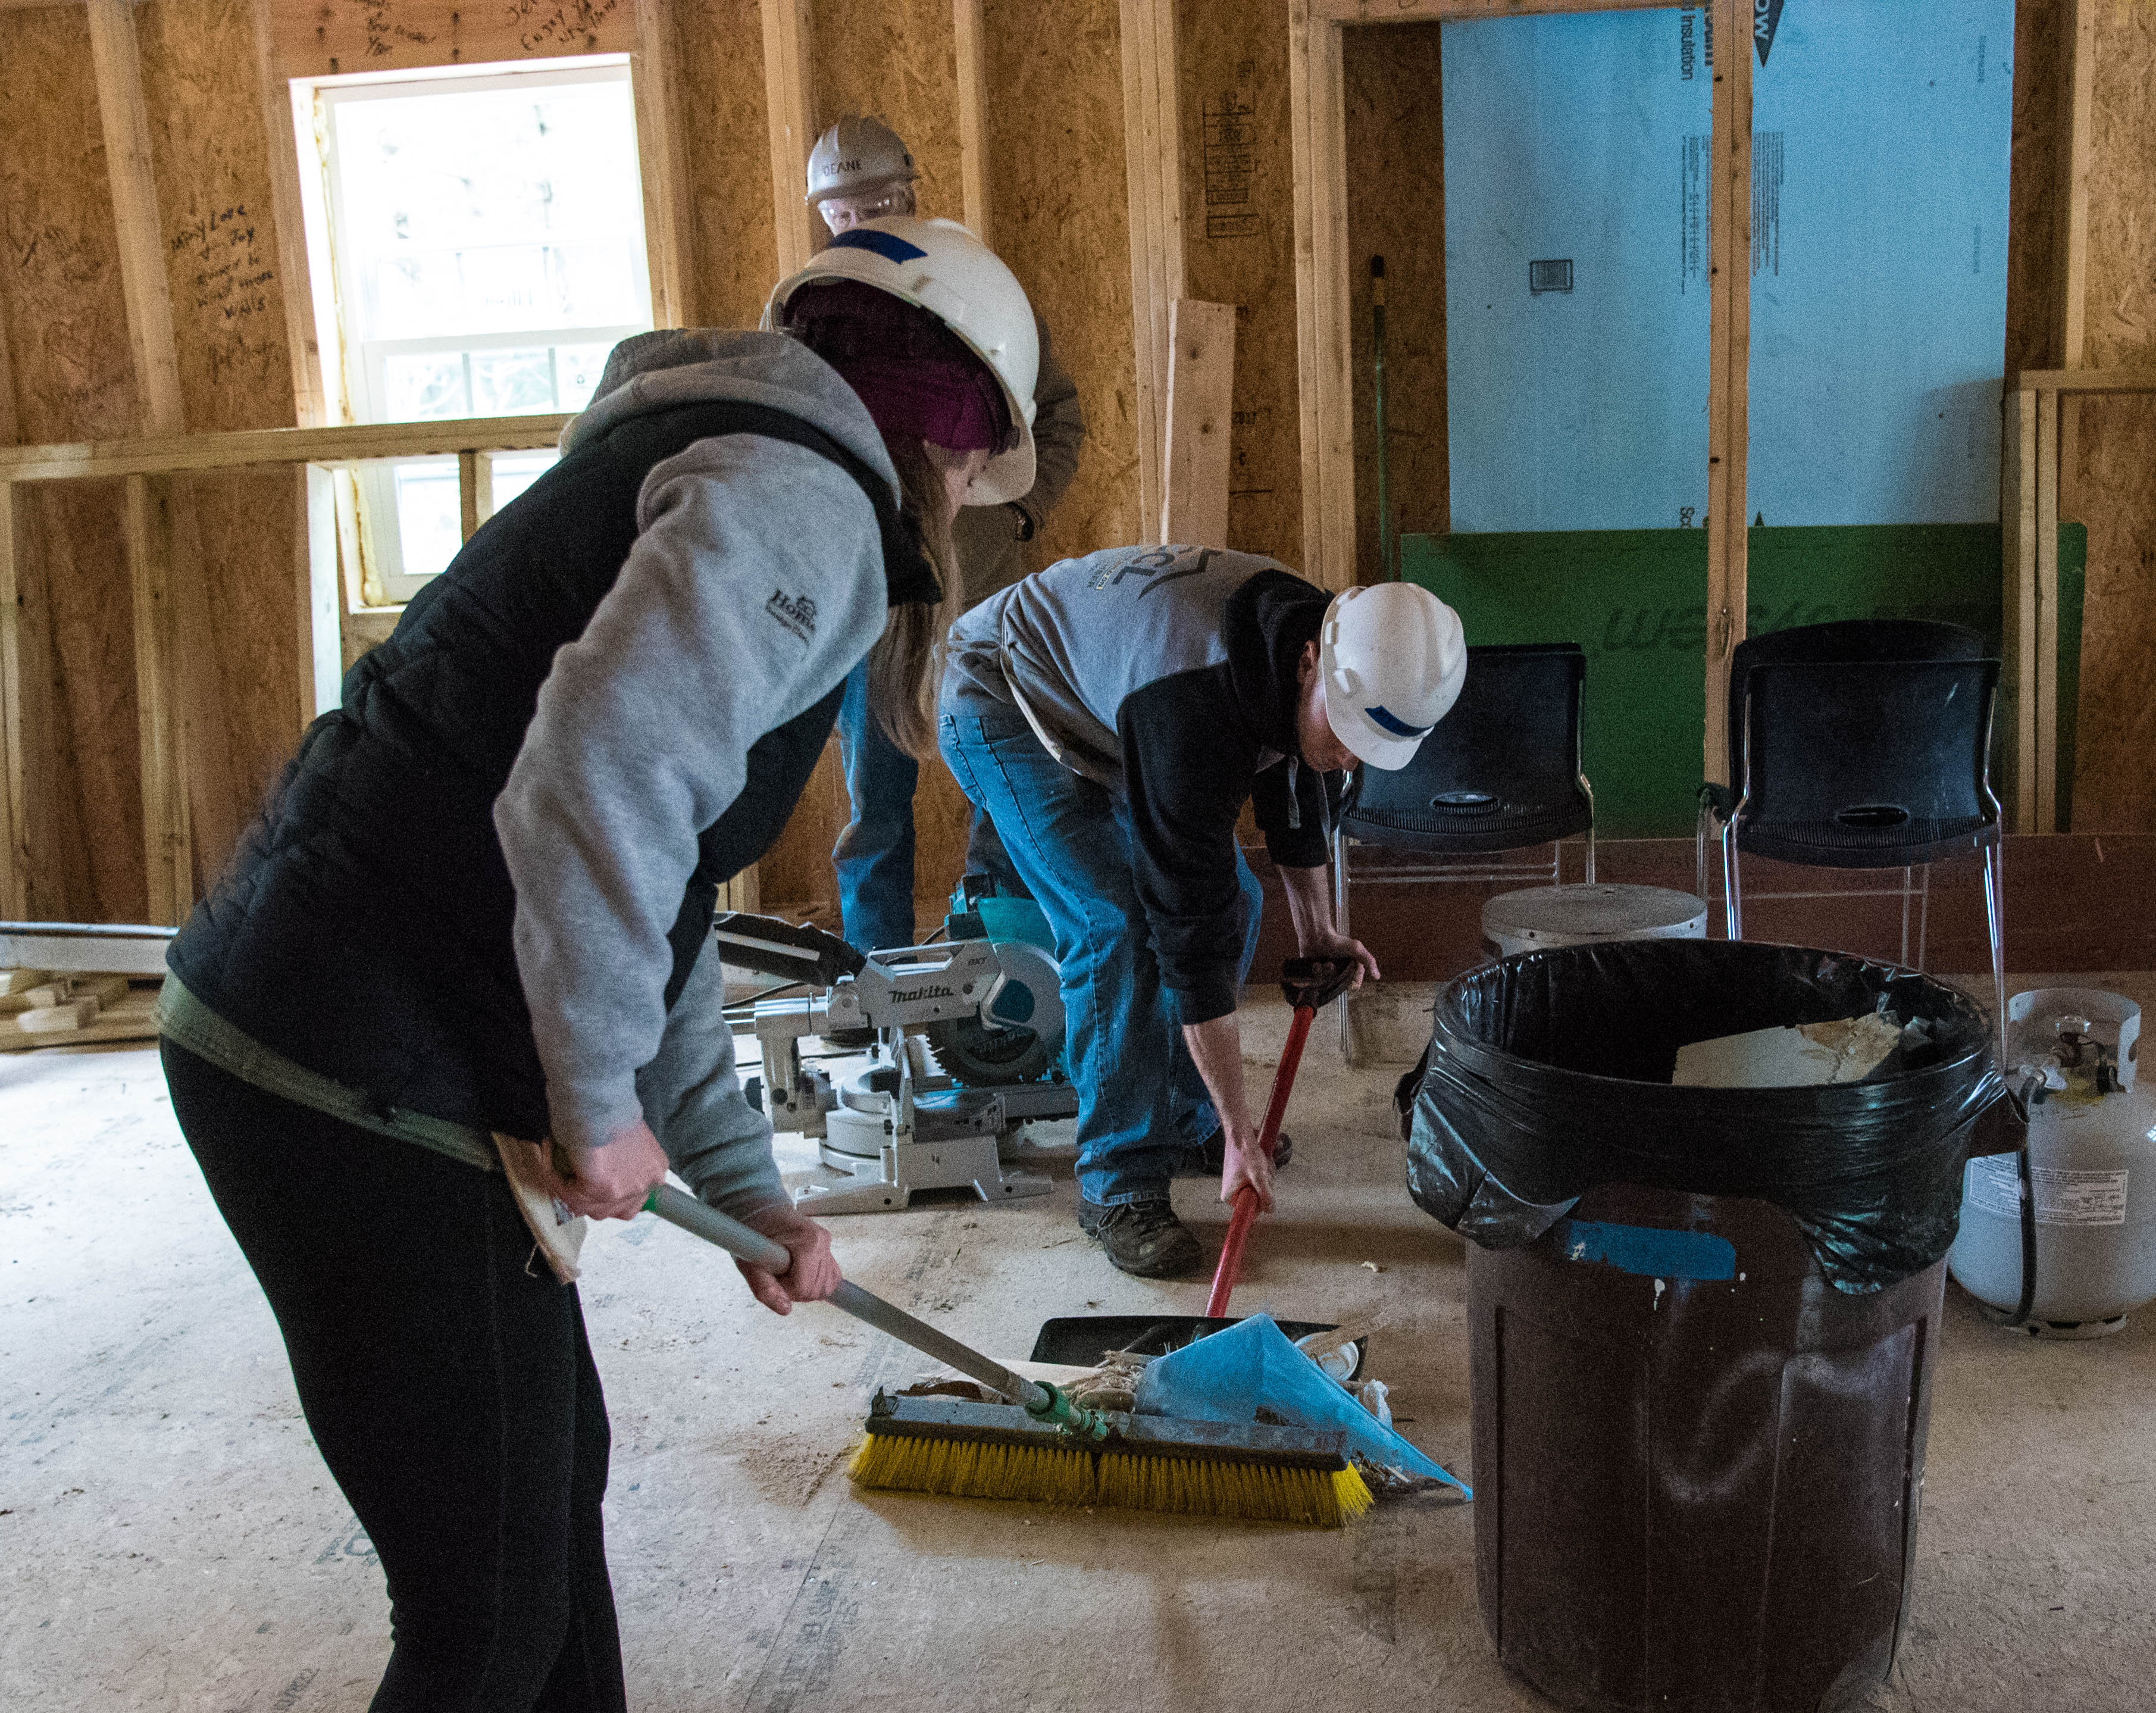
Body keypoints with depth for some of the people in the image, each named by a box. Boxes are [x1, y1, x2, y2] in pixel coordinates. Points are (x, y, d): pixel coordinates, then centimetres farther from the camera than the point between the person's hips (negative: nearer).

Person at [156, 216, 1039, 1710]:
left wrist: (744, 1189, 31)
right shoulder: (803, 498, -10)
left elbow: (660, 908, 27)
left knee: (556, 1470, 24)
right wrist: (599, 1096, -15)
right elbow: (602, 779, -29)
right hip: (364, 1083, -10)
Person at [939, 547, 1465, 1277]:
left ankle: (1187, 1119, 19)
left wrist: (1316, 929, 10)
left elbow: (1298, 779, 8)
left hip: (1103, 693, 9)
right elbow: (1189, 930, -38)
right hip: (1003, 713, -8)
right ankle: (1118, 1183, -9)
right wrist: (1241, 1135, -33)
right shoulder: (1194, 710, -42)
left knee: (1232, 898, 4)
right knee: (1118, 925, -21)